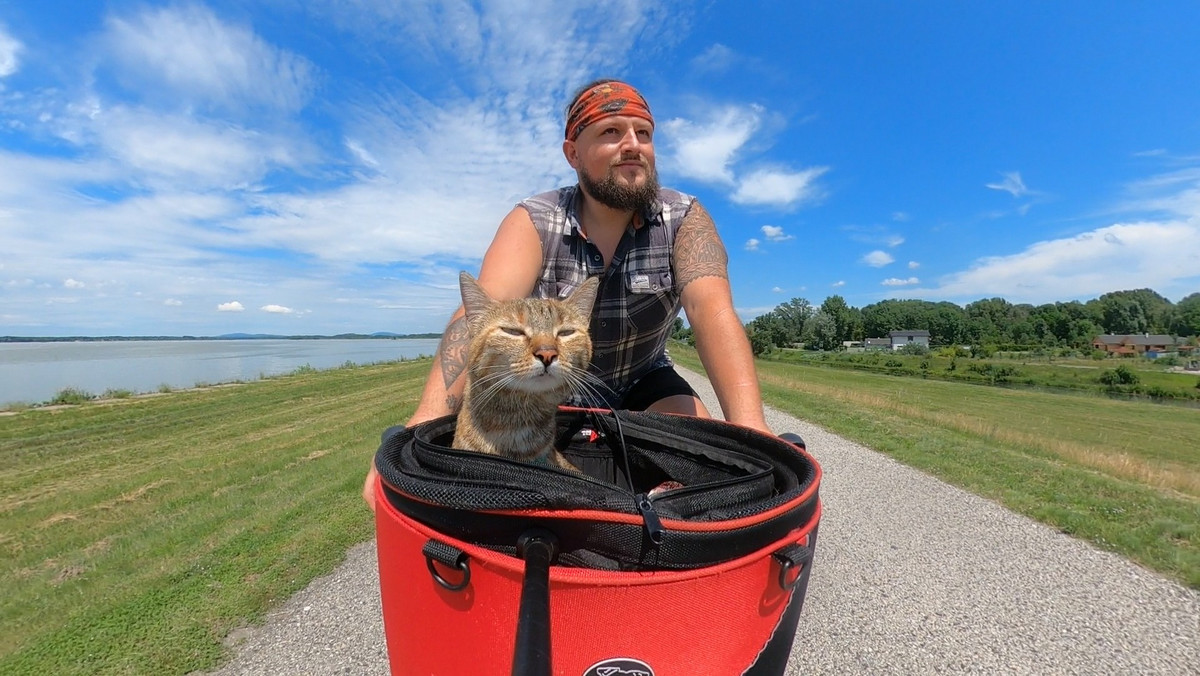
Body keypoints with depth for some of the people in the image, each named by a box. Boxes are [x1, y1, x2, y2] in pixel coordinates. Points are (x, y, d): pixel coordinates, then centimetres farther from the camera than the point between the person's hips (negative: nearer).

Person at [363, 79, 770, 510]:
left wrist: (749, 427, -44)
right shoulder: (533, 221, -16)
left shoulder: (685, 219, -14)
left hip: (645, 383, 1)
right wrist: (425, 422, -46)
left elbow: (711, 308, -29)